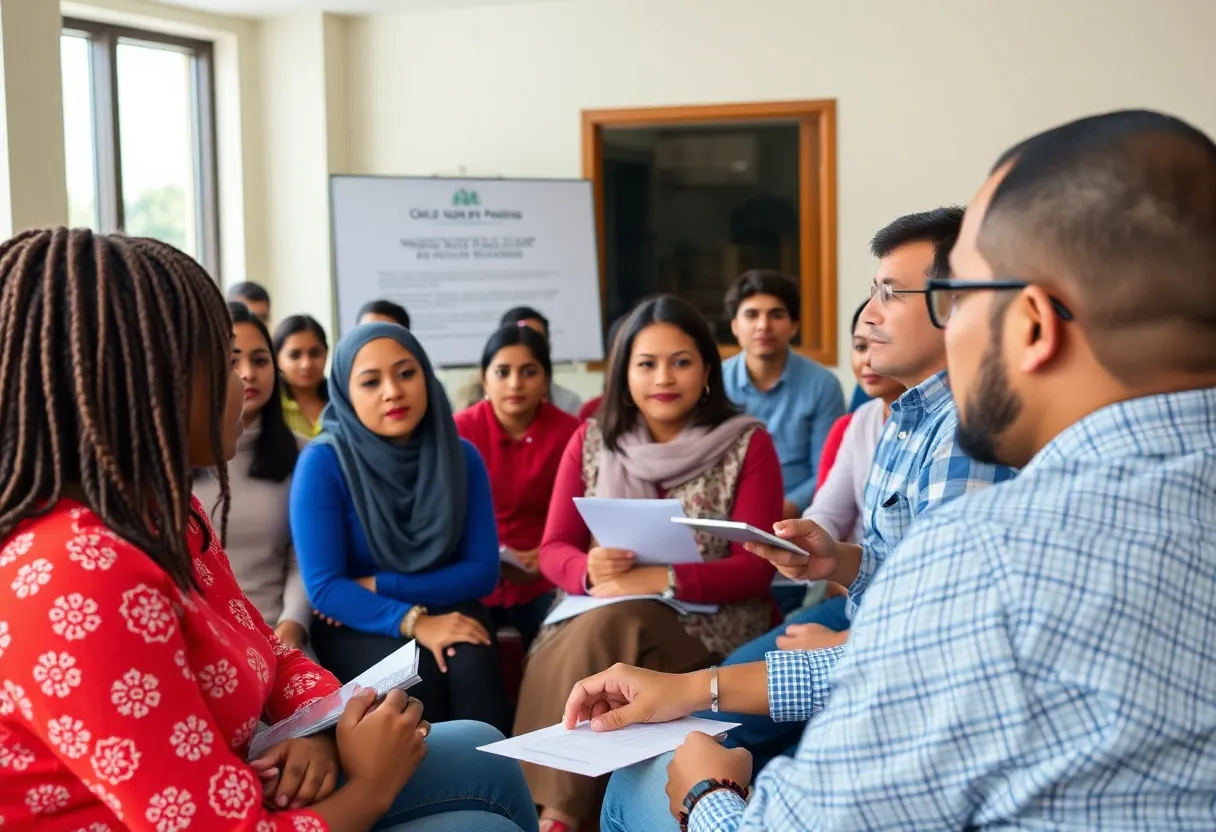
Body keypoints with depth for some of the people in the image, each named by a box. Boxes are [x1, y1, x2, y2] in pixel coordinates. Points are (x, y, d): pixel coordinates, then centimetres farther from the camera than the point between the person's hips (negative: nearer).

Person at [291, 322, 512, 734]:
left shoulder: (461, 457, -2)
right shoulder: (323, 462, -12)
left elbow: (482, 571, -2)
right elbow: (323, 587, -15)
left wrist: (381, 586, -13)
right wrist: (412, 621, -29)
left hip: (444, 612, 3)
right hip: (353, 627, -2)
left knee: (473, 661, -29)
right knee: (415, 668, -32)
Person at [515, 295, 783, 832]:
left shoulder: (747, 444, -1)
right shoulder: (591, 441, 8)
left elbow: (754, 569, -7)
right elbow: (555, 549, 5)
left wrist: (659, 581, -21)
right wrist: (591, 571, -19)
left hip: (709, 625, -3)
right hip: (597, 615, 3)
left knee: (607, 628, -32)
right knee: (564, 658, -31)